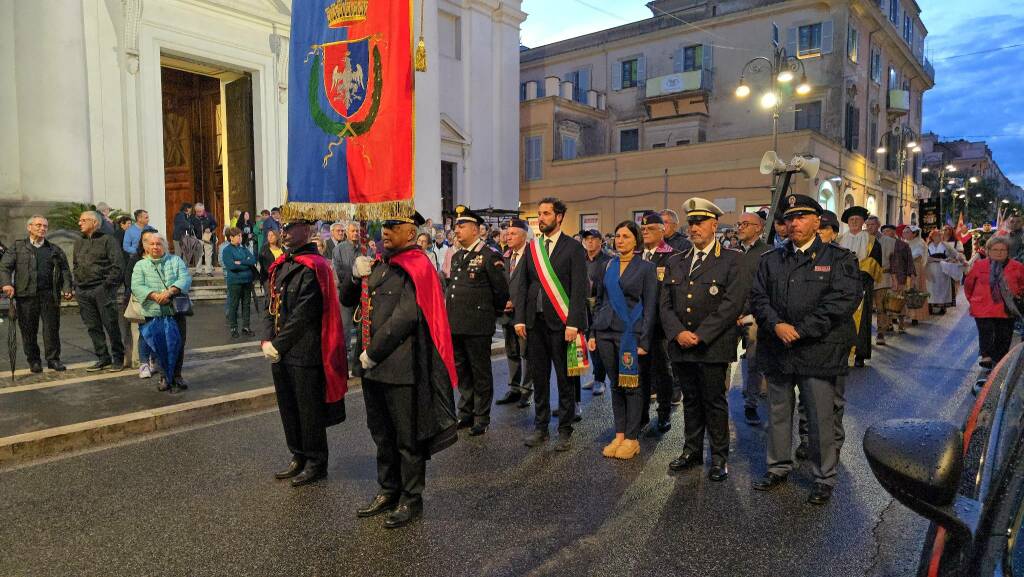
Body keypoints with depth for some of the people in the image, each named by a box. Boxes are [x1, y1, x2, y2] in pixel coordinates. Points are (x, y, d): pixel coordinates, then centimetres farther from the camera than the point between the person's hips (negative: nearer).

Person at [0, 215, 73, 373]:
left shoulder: (55, 250, 15)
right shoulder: (18, 247, 10)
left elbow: (65, 270, 13)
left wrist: (66, 288, -1)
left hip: (49, 295, 1)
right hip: (26, 295, -1)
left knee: (52, 328, 1)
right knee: (28, 330, 4)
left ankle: (53, 359, 11)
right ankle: (33, 360, 15)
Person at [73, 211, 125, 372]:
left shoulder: (107, 240, -1)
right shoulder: (78, 242, 19)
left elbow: (117, 265, -8)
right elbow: (75, 266, 25)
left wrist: (108, 284, -14)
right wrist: (76, 284, 13)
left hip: (102, 289, -7)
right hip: (83, 291, 7)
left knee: (111, 325, -5)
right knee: (93, 327, 7)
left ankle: (118, 358, 4)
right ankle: (103, 358, 15)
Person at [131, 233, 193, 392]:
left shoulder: (176, 260, 10)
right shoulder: (141, 265, 10)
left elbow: (185, 279, -5)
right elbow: (136, 287, -4)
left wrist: (170, 291, -22)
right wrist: (155, 295, -21)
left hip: (176, 312, 0)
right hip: (153, 314, 0)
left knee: (177, 345, -1)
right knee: (158, 346, 1)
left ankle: (176, 376, 11)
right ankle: (164, 376, 16)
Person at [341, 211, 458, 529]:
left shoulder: (417, 268, -13)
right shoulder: (378, 264, 11)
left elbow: (404, 318, -20)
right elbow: (347, 300, 16)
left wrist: (373, 353, -14)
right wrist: (356, 276, -4)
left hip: (402, 368, -8)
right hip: (373, 367, 8)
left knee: (407, 437, 6)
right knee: (382, 434, 19)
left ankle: (411, 500, 22)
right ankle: (388, 492, 36)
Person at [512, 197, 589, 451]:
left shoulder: (573, 248, -3)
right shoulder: (531, 248, 11)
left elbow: (579, 289, -8)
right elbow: (522, 285, 11)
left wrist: (573, 323, -15)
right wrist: (520, 318, 3)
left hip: (561, 322, -4)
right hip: (535, 322, 5)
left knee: (564, 378, 5)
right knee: (539, 377, 12)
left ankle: (565, 430, 16)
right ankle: (540, 427, 23)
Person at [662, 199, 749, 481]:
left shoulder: (732, 260, -3)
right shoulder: (675, 262, 13)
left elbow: (732, 303, -12)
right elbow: (665, 303, 8)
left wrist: (700, 335, -15)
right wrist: (678, 333, -9)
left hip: (713, 347, -4)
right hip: (680, 346, 5)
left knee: (714, 402, 4)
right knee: (690, 401, 15)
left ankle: (719, 458, 18)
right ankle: (692, 451, 28)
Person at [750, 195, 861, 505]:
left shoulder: (839, 258, 0)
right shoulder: (770, 260, 12)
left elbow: (842, 301, -12)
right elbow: (758, 297, 4)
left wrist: (800, 330, -16)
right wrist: (777, 325, -14)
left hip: (818, 352, -4)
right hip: (777, 351, 4)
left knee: (821, 419, 4)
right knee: (778, 415, 15)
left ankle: (824, 479, 21)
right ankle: (778, 467, 30)